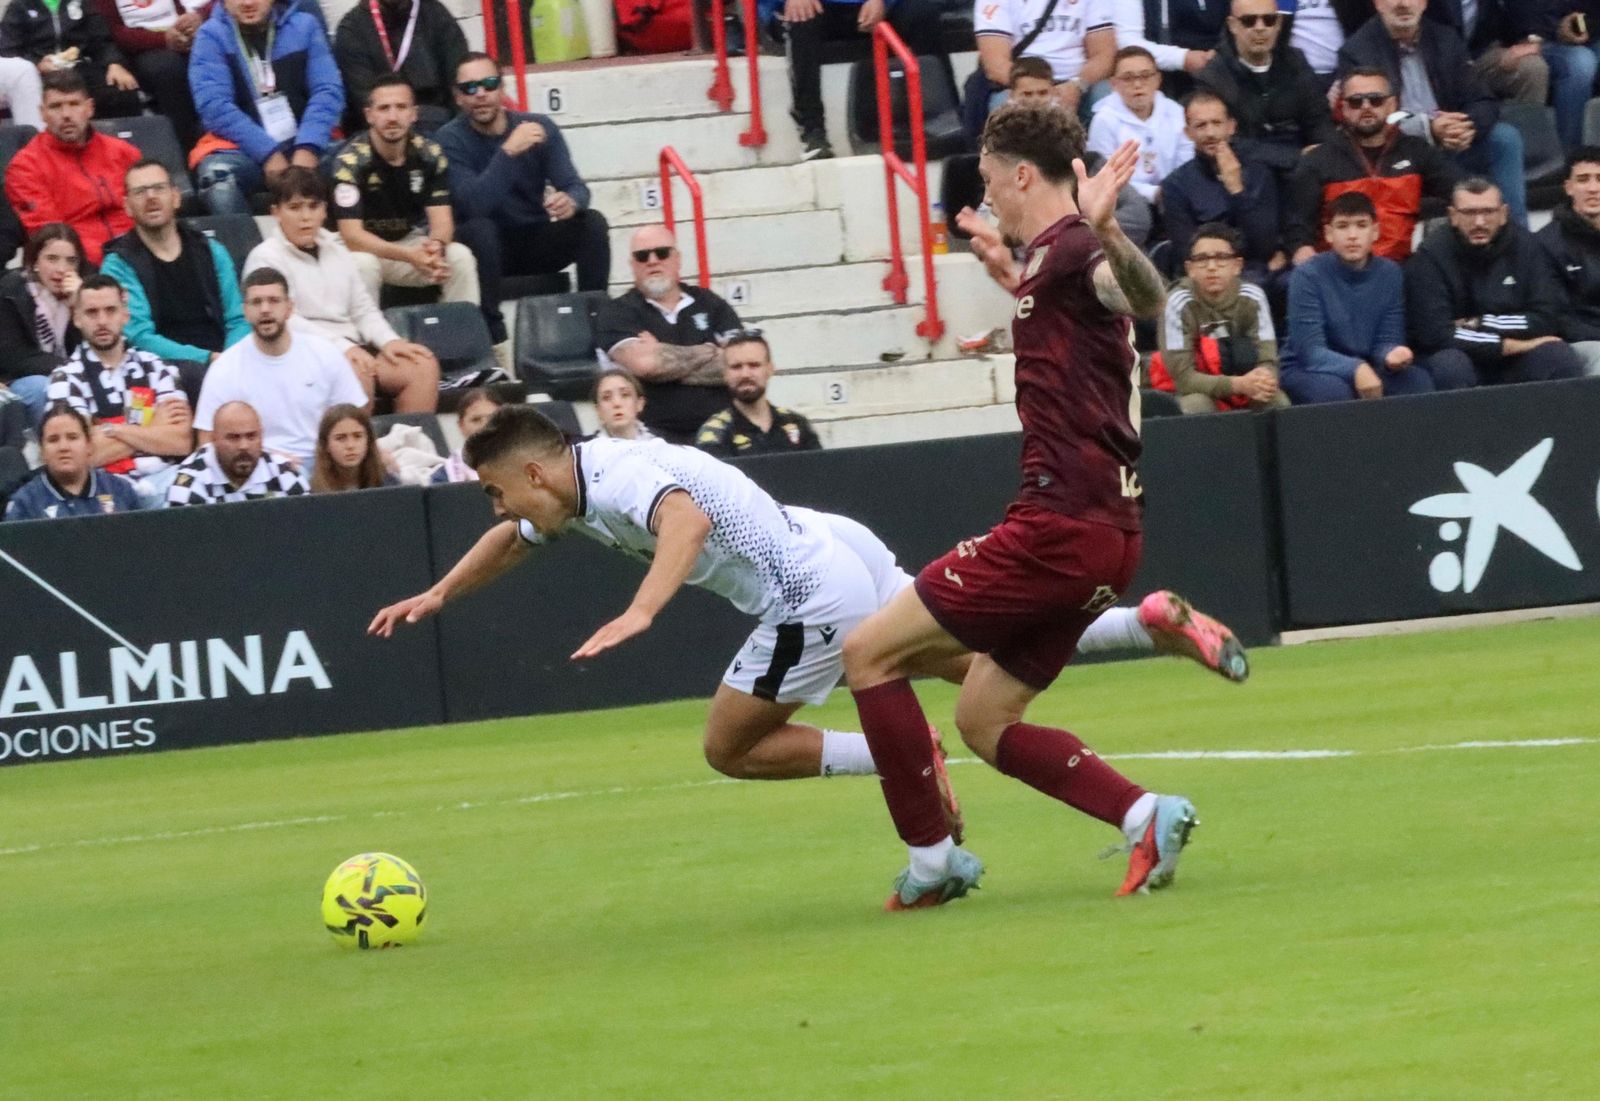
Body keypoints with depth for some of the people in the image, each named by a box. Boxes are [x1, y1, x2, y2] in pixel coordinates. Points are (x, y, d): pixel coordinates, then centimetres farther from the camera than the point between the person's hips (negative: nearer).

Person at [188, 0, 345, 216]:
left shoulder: (304, 27, 8)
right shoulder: (211, 36, 1)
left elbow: (328, 92, -1)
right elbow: (214, 105, -10)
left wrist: (308, 147, -19)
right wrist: (267, 152, -20)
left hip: (301, 142, 1)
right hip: (240, 149, -1)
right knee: (217, 175, -35)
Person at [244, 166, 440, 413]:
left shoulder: (336, 252, 22)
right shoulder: (265, 258, 0)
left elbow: (363, 309, 22)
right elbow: (286, 322, -12)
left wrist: (389, 341, 0)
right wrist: (343, 347, -23)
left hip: (351, 351, 7)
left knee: (423, 366, -14)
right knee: (357, 372, -36)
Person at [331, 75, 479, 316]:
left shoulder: (429, 154, -8)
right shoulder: (350, 161, -21)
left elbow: (441, 219, -12)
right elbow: (352, 235, -26)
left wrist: (436, 246, -38)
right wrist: (411, 256, -39)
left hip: (412, 241, 4)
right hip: (365, 248, -4)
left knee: (460, 256, -22)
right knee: (361, 264, -36)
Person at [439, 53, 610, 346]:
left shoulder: (539, 127, -4)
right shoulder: (450, 139, -13)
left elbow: (575, 187, -10)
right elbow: (474, 205, -27)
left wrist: (571, 202, -36)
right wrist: (508, 152, -36)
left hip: (536, 242, 3)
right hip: (486, 247, -3)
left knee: (592, 222, -21)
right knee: (479, 228, -35)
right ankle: (493, 335, -33)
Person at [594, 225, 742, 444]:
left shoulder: (709, 303, 16)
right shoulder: (616, 313, 7)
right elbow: (642, 362, -12)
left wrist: (669, 367, -4)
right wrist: (707, 352, 2)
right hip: (657, 433, -3)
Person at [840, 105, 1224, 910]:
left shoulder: (1066, 246, -13)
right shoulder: (1052, 258, 17)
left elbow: (1146, 298, -38)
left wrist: (1104, 231, -56)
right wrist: (1009, 275, 47)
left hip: (1059, 525, -10)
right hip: (1098, 531, 10)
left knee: (870, 653, -1)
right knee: (984, 722, 15)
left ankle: (931, 858, 1)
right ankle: (1144, 816, 1)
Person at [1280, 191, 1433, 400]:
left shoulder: (1389, 274, -1)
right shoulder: (1308, 276, -14)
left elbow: (1387, 341, -2)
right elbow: (1311, 351, -20)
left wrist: (1391, 355, -28)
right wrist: (1356, 369, -38)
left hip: (1365, 369, 4)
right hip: (1308, 372, -4)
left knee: (1419, 381, -24)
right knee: (1334, 389, -37)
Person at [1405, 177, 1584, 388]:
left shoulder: (1522, 244, 1)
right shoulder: (1431, 255, -9)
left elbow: (1547, 319, -4)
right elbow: (1434, 333, -19)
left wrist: (1480, 325, -12)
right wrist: (1512, 345, -16)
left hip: (1513, 364, 3)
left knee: (1560, 357, -25)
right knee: (1450, 364, -35)